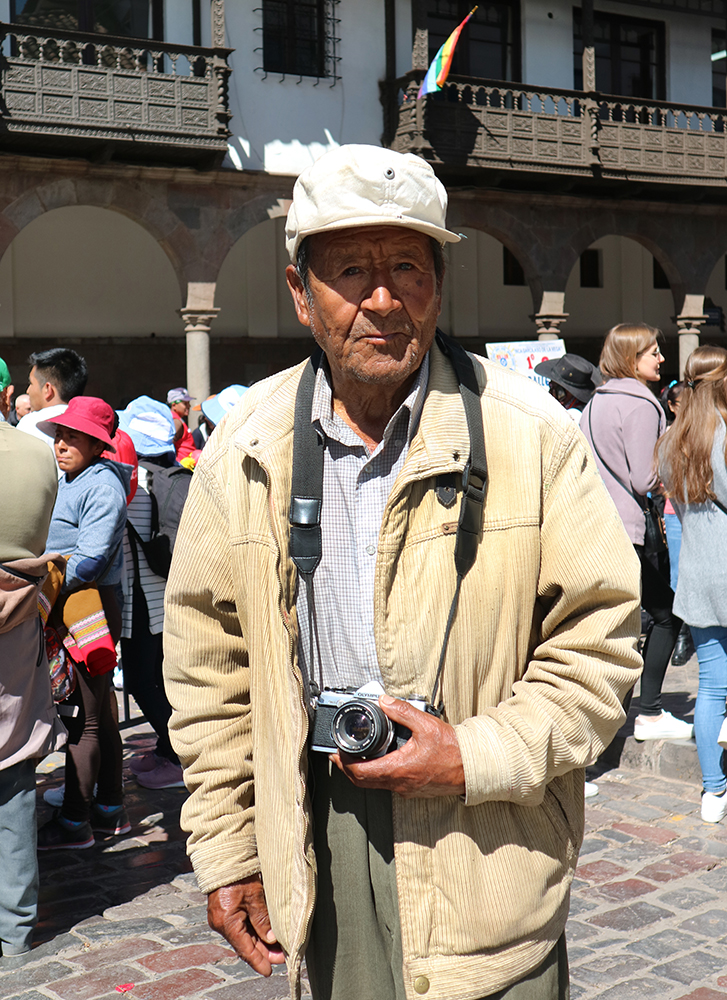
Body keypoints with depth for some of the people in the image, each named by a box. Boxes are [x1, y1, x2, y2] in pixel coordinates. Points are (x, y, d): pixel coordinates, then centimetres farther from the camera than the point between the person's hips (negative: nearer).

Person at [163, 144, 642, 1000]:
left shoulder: (531, 434, -9)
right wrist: (225, 852, 5)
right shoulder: (243, 450, -2)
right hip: (313, 833, 2)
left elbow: (600, 641, -5)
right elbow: (208, 664, 4)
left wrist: (477, 757, -17)